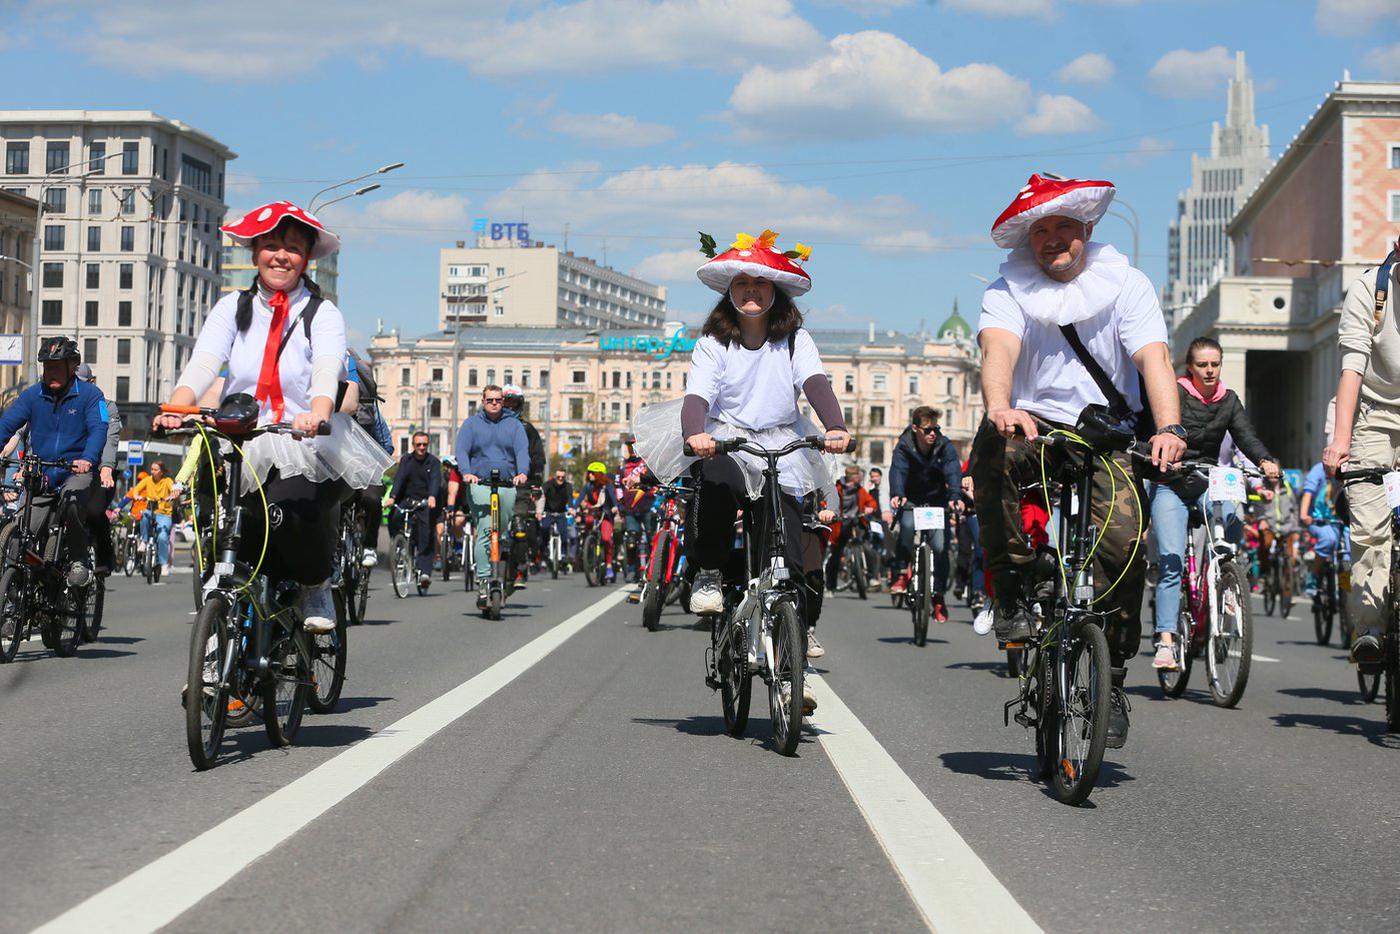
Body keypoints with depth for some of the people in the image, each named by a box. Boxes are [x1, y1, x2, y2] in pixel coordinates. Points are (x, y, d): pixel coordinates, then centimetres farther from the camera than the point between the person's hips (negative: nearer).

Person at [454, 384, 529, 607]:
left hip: (508, 485, 2)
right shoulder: (471, 425, 11)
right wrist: (466, 472, -20)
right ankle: (483, 581, -21)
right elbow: (462, 451, 0)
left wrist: (522, 472, -20)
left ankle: (497, 576, 19)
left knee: (502, 533, 5)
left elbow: (522, 451, 0)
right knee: (485, 531, -17)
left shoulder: (514, 425, 13)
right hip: (479, 484, -2)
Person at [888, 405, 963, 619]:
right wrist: (897, 495, -49)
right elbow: (898, 471, -28)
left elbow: (953, 472, -25)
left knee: (940, 547, -12)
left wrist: (955, 497, -44)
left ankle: (939, 596, 4)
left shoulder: (945, 447, -11)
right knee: (907, 525, -33)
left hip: (937, 501, 1)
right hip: (911, 501, -1)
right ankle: (901, 573, -14)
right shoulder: (904, 447, -13)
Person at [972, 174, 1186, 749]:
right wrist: (999, 406, -44)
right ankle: (1010, 594, -23)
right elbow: (999, 347, -21)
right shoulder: (1009, 291, 0)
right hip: (1034, 426, 0)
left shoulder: (1125, 284, 0)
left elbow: (1153, 357, -14)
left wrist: (1169, 428, -33)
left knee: (1123, 541, -23)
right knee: (991, 448, -36)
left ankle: (1113, 678, -4)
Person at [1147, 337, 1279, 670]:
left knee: (1233, 521, -29)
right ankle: (1166, 641, -16)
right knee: (1171, 563, -16)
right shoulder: (1175, 394, -5)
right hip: (1170, 485, -3)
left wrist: (1265, 461, -23)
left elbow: (1246, 436, -2)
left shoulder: (1228, 400, 9)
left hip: (1208, 484, 3)